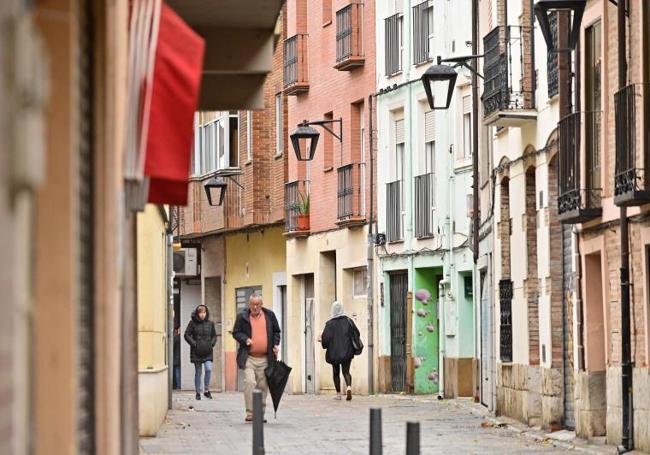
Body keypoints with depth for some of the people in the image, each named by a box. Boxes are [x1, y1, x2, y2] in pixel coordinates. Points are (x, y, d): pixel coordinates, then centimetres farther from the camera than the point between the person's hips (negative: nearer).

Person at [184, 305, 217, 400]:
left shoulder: (210, 323, 6)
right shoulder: (193, 323, -1)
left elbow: (214, 336, 16)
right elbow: (187, 335, 0)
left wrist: (212, 344, 0)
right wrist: (194, 344, -10)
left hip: (207, 352, 1)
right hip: (196, 352, -1)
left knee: (209, 369, -15)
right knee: (198, 372, 4)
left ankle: (206, 390, 0)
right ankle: (198, 393, 15)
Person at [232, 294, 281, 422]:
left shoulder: (270, 315, 9)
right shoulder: (242, 317, 3)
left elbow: (276, 332, 18)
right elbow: (236, 332, 6)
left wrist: (276, 344, 3)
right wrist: (245, 339, -12)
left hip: (265, 359, 3)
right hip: (249, 358, -3)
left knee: (263, 386, 7)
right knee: (249, 383, -17)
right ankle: (250, 413, -13)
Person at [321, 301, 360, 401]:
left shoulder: (330, 323, -9)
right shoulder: (348, 321, -2)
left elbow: (325, 338, -13)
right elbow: (356, 334, -1)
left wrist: (323, 342, 9)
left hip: (334, 352, -1)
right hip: (347, 351, 1)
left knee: (336, 372, 14)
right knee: (346, 371, 2)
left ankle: (338, 394, 16)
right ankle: (349, 387, -26)